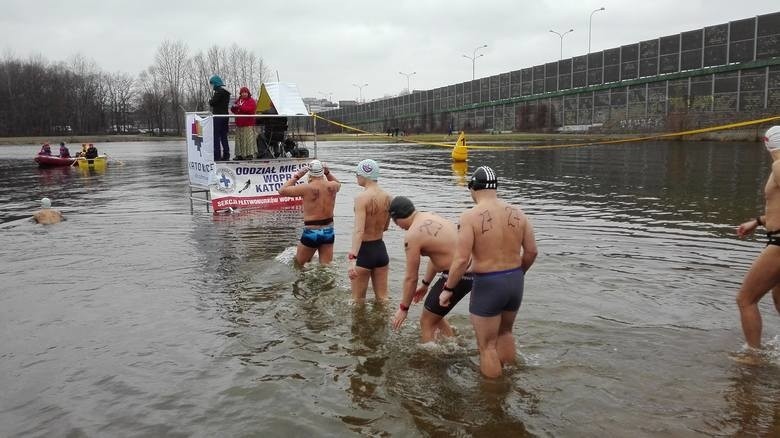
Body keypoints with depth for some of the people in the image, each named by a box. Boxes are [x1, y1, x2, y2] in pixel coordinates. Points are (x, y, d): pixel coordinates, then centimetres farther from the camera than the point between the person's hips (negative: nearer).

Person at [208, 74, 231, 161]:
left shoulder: (219, 91, -13)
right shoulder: (226, 91, 16)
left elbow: (212, 102, -18)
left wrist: (210, 100, 3)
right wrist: (212, 101, 9)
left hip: (218, 116, -9)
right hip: (225, 115, 9)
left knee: (216, 136, -7)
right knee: (224, 136, 12)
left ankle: (217, 156, -9)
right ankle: (226, 155, 14)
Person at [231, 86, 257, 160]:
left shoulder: (251, 101, 0)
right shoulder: (238, 100, 19)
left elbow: (251, 109, -16)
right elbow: (233, 110, 20)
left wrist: (240, 107, -17)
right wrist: (234, 107, -3)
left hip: (248, 124, -7)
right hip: (239, 123, 7)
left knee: (248, 139, -9)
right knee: (239, 139, 6)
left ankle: (250, 154, -6)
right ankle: (239, 154, 10)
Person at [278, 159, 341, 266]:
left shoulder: (306, 188, -16)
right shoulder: (332, 186, -3)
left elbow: (282, 191, -6)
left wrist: (296, 176, -1)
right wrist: (328, 173, 14)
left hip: (311, 232, -4)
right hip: (328, 232, 4)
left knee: (298, 264, 16)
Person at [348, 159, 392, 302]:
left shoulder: (361, 198, -18)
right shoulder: (387, 197, 1)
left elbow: (359, 230, -29)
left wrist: (352, 259, -34)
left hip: (364, 251, -6)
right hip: (381, 249, 6)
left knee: (358, 300, 11)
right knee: (382, 298, 15)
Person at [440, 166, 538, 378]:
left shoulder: (471, 216, -16)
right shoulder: (517, 213, 0)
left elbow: (461, 260, -20)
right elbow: (531, 251, 5)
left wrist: (448, 289, -8)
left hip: (487, 285, -6)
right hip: (515, 281, 7)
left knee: (487, 345, 10)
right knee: (505, 333, 30)